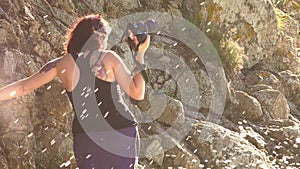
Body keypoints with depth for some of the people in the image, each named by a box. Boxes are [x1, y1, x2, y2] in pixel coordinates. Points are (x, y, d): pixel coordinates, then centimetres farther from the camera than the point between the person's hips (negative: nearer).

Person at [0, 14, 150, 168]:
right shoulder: (109, 58, 0)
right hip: (122, 132, -1)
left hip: (86, 136, 2)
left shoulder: (61, 64, 6)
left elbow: (23, 87, 9)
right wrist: (140, 53, 1)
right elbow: (137, 93, -2)